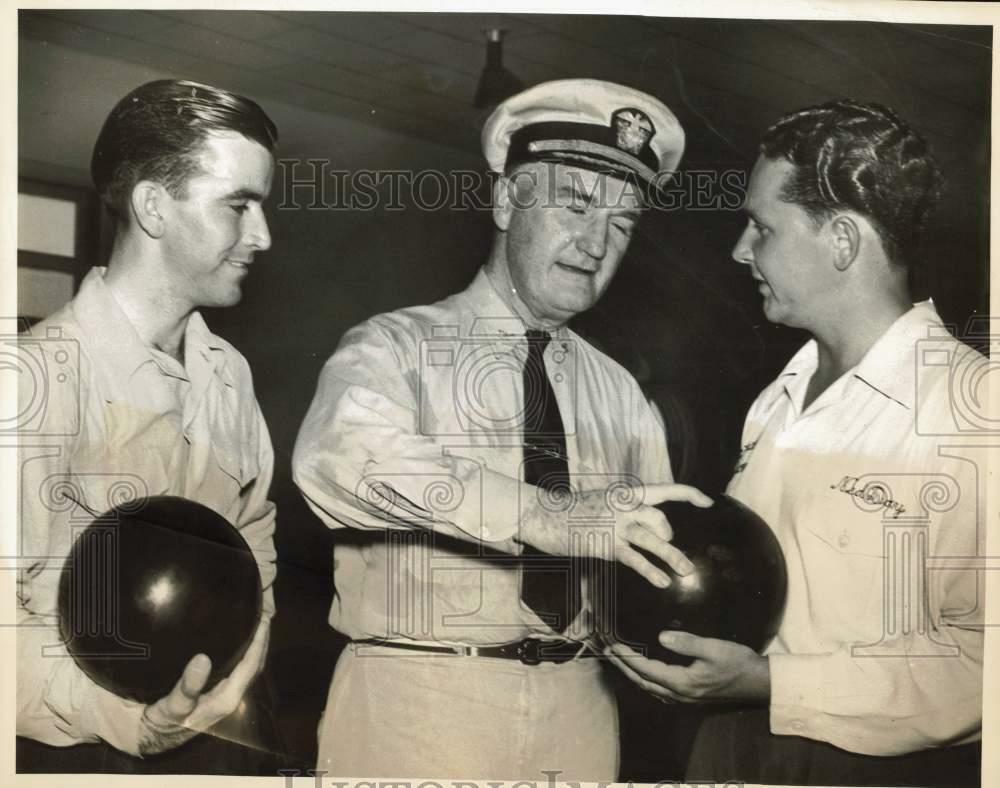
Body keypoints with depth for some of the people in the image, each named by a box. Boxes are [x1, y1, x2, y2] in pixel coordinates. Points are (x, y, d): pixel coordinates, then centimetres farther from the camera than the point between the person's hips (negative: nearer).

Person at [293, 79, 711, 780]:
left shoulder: (620, 394, 10)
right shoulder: (398, 346, -4)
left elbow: (653, 540, 10)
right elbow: (338, 455, -25)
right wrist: (547, 516, -34)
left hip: (578, 711, 4)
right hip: (417, 702, -4)